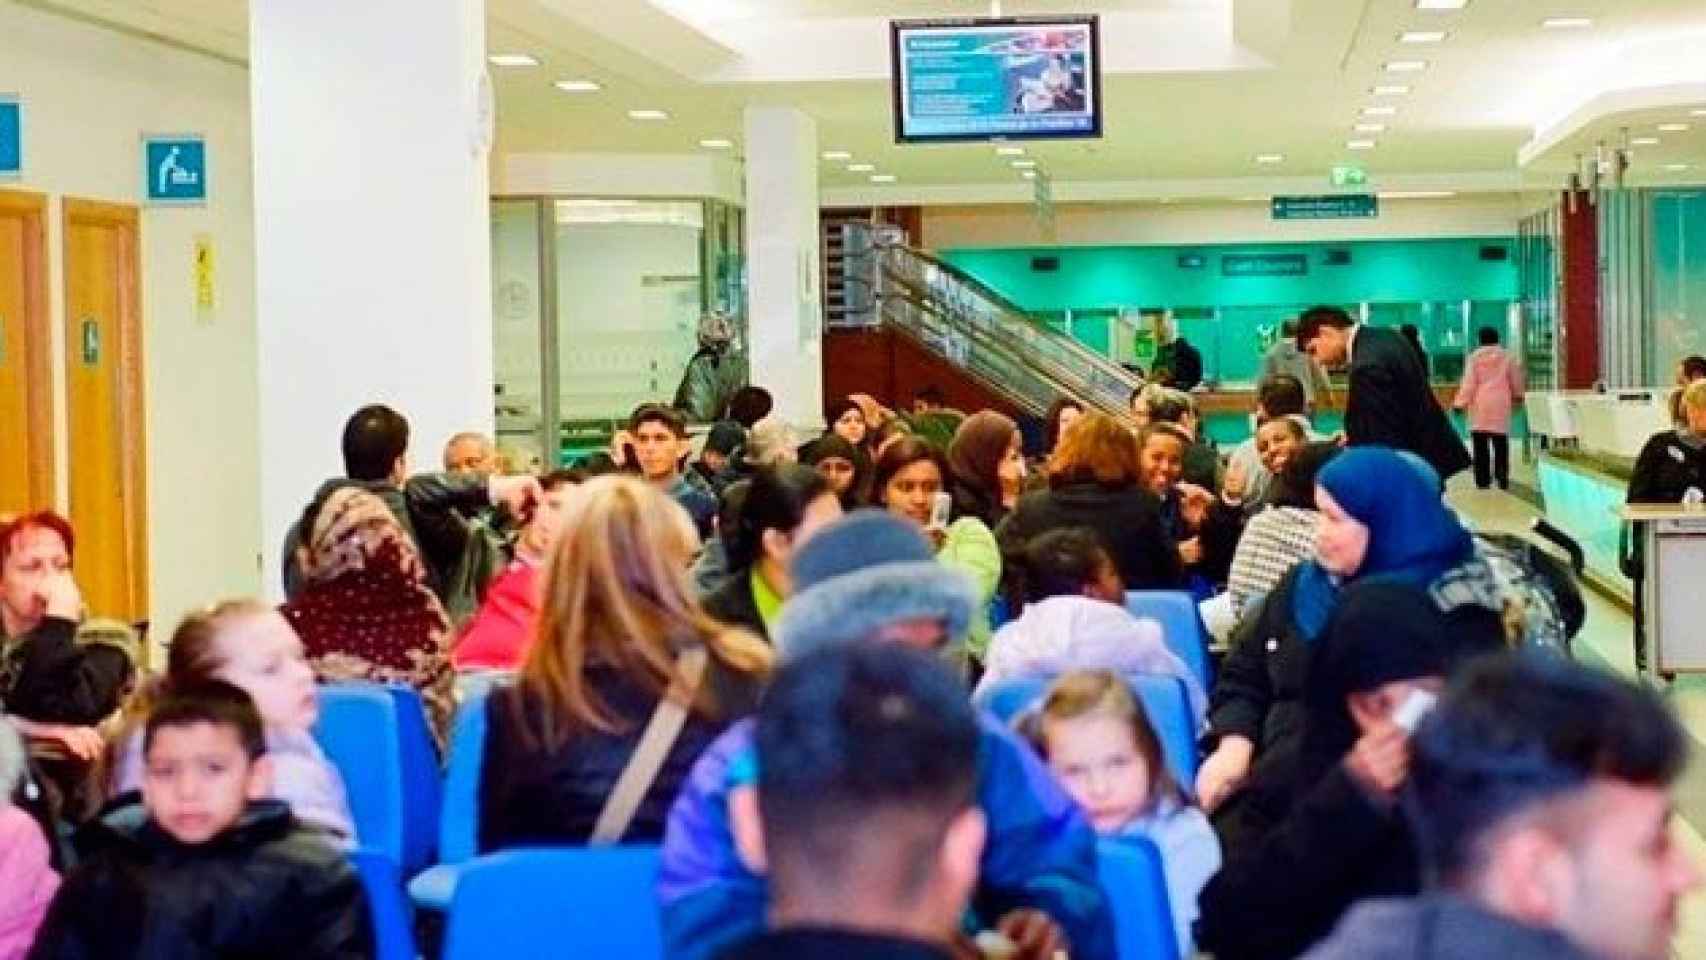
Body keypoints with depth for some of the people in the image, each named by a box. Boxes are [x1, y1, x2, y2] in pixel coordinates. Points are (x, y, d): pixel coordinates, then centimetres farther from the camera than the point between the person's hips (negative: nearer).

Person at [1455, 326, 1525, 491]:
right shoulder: (1507, 357, 4)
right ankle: (1503, 479, 1)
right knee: (1500, 444, 4)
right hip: (1500, 405, 1)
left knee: (1481, 446, 1)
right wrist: (1517, 396, 33)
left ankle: (1482, 480, -1)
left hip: (1480, 404, -1)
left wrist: (1460, 403, -1)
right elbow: (1515, 381, 14)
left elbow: (1469, 383, -5)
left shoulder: (1475, 357, -1)